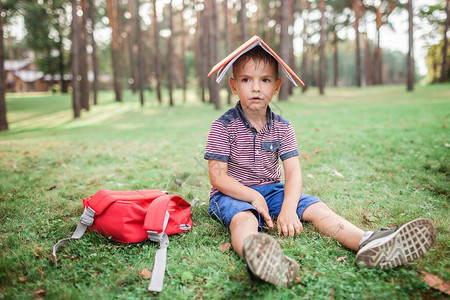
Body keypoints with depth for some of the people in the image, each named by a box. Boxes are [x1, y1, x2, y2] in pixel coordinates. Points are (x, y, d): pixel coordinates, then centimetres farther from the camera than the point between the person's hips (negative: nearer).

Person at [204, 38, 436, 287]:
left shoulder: (282, 127, 1)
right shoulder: (223, 126, -10)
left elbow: (293, 172, -5)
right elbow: (217, 176, -14)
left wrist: (288, 208, -23)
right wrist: (254, 197, -23)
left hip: (271, 189, 5)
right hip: (234, 193, -5)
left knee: (317, 208, -16)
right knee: (244, 218, -38)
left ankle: (367, 243, -35)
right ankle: (257, 254, -71)